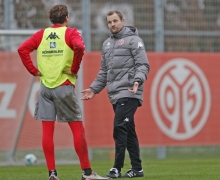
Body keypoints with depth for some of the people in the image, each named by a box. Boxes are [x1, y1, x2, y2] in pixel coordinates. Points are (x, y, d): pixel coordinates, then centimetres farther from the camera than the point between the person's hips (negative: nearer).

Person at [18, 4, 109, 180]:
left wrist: (34, 70, 2)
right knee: (78, 129, 1)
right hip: (64, 86, -4)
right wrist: (74, 69, -11)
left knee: (47, 132, 4)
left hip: (45, 87, 4)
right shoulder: (70, 33, -1)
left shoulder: (41, 34, 10)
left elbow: (22, 49, -1)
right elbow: (79, 47, -22)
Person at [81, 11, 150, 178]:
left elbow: (143, 64, -10)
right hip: (115, 95, 7)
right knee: (128, 131, 8)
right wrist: (94, 89, 18)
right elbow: (104, 71, 26)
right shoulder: (107, 44, 20)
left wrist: (137, 80, -26)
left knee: (119, 128, -15)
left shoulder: (133, 39, -3)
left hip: (128, 93, -7)